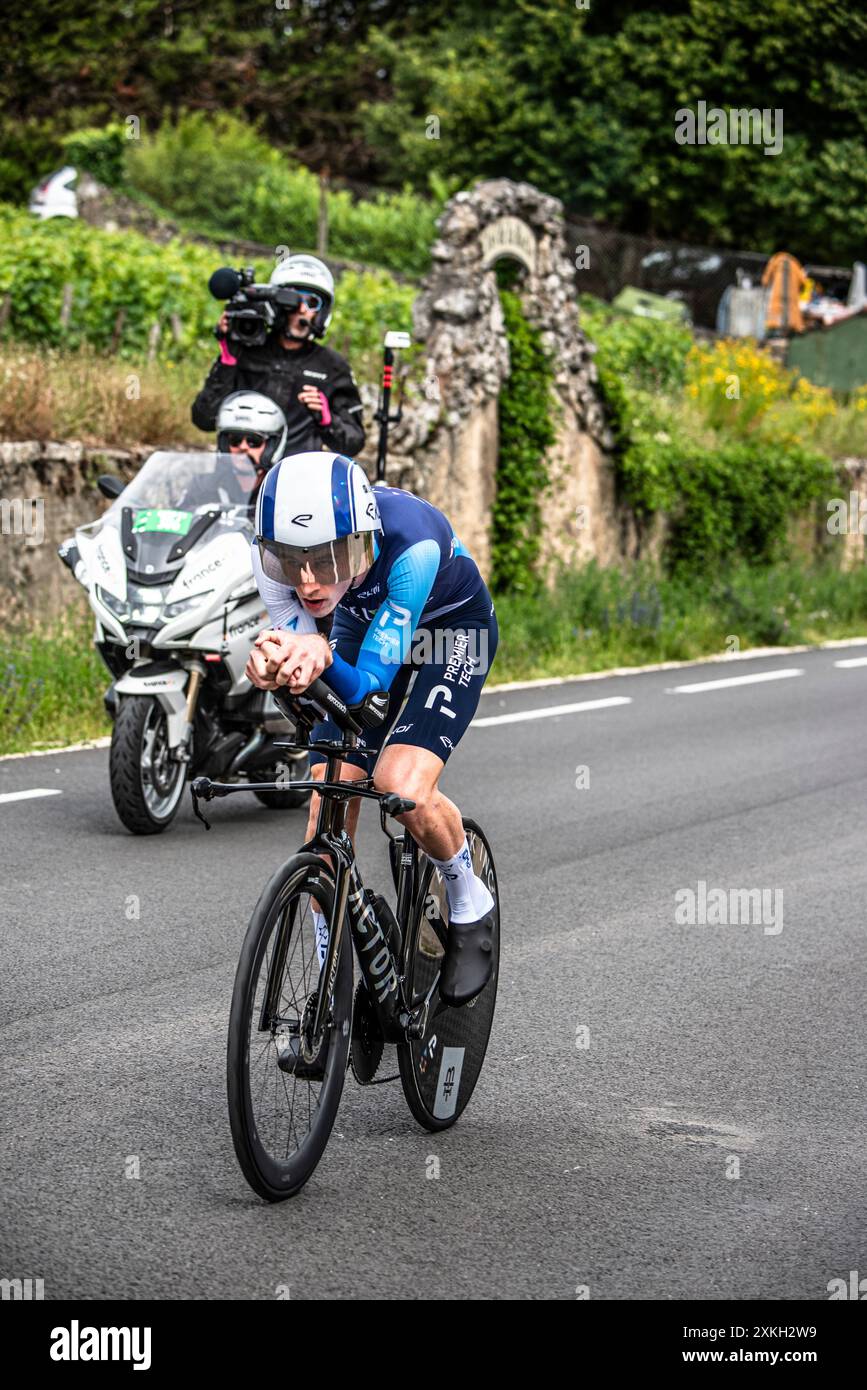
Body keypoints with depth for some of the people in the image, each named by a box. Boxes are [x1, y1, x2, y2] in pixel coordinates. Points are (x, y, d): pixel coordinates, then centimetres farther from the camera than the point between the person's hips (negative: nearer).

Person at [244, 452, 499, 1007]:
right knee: (327, 808, -5)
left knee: (403, 787, -26)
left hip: (452, 628, -4)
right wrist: (294, 657, -51)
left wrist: (322, 658, -60)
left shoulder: (411, 544, -42)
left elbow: (369, 681, -38)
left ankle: (471, 905, 5)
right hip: (362, 624, 4)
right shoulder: (276, 549, -31)